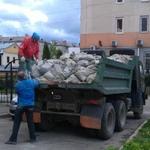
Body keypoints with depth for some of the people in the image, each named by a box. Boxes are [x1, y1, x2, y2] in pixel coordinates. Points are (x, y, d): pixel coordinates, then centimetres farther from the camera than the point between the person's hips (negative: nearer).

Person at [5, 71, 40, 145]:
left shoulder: (17, 85, -8)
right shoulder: (31, 82, -1)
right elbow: (38, 81, 19)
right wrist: (35, 79, 39)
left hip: (20, 106, -2)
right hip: (30, 106, 2)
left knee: (16, 123, 3)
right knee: (30, 122, 11)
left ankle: (13, 139, 4)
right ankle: (33, 138, 19)